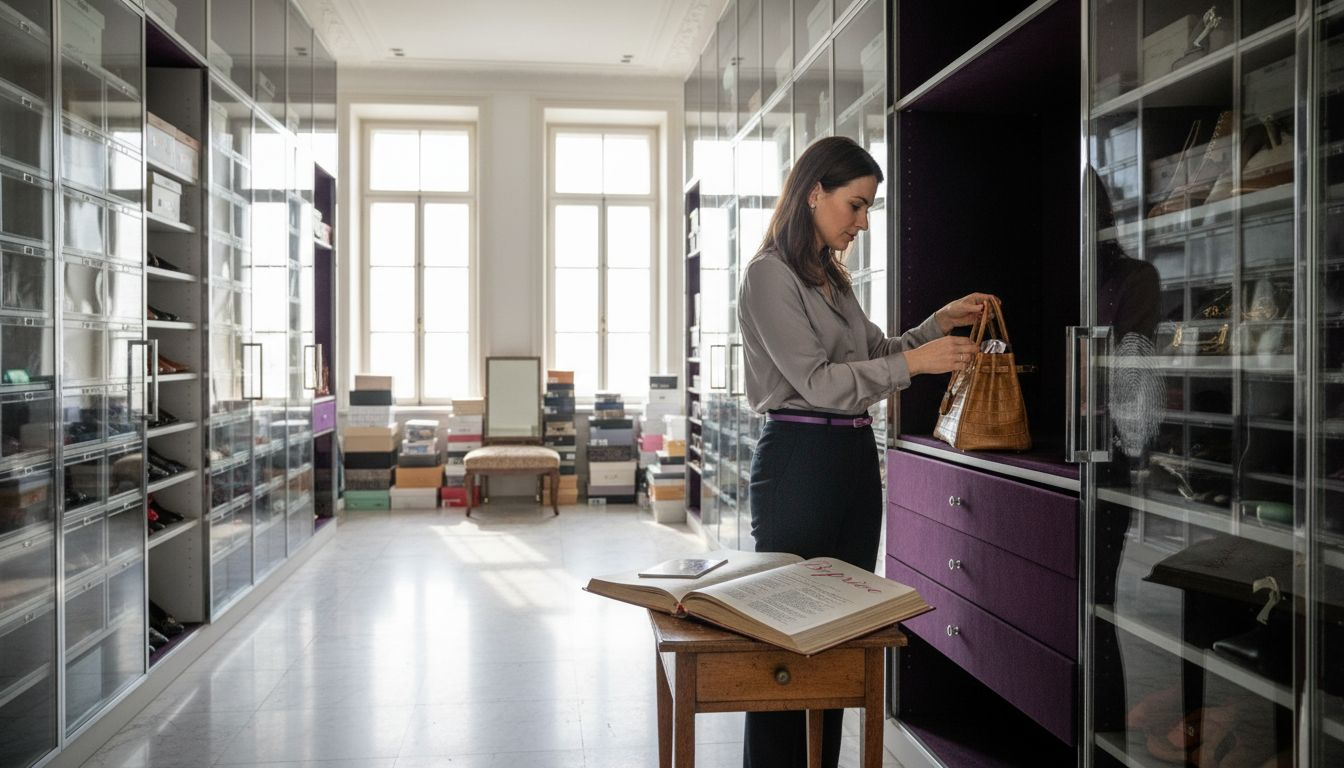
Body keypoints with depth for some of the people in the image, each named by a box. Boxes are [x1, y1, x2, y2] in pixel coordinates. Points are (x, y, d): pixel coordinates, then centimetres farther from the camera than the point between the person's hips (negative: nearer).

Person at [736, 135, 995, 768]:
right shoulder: (770, 275, -8)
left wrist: (939, 325, 11)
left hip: (854, 456, 9)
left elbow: (876, 354, 24)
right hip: (799, 460, -8)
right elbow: (816, 381, -15)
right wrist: (914, 363, -17)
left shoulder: (832, 277, 17)